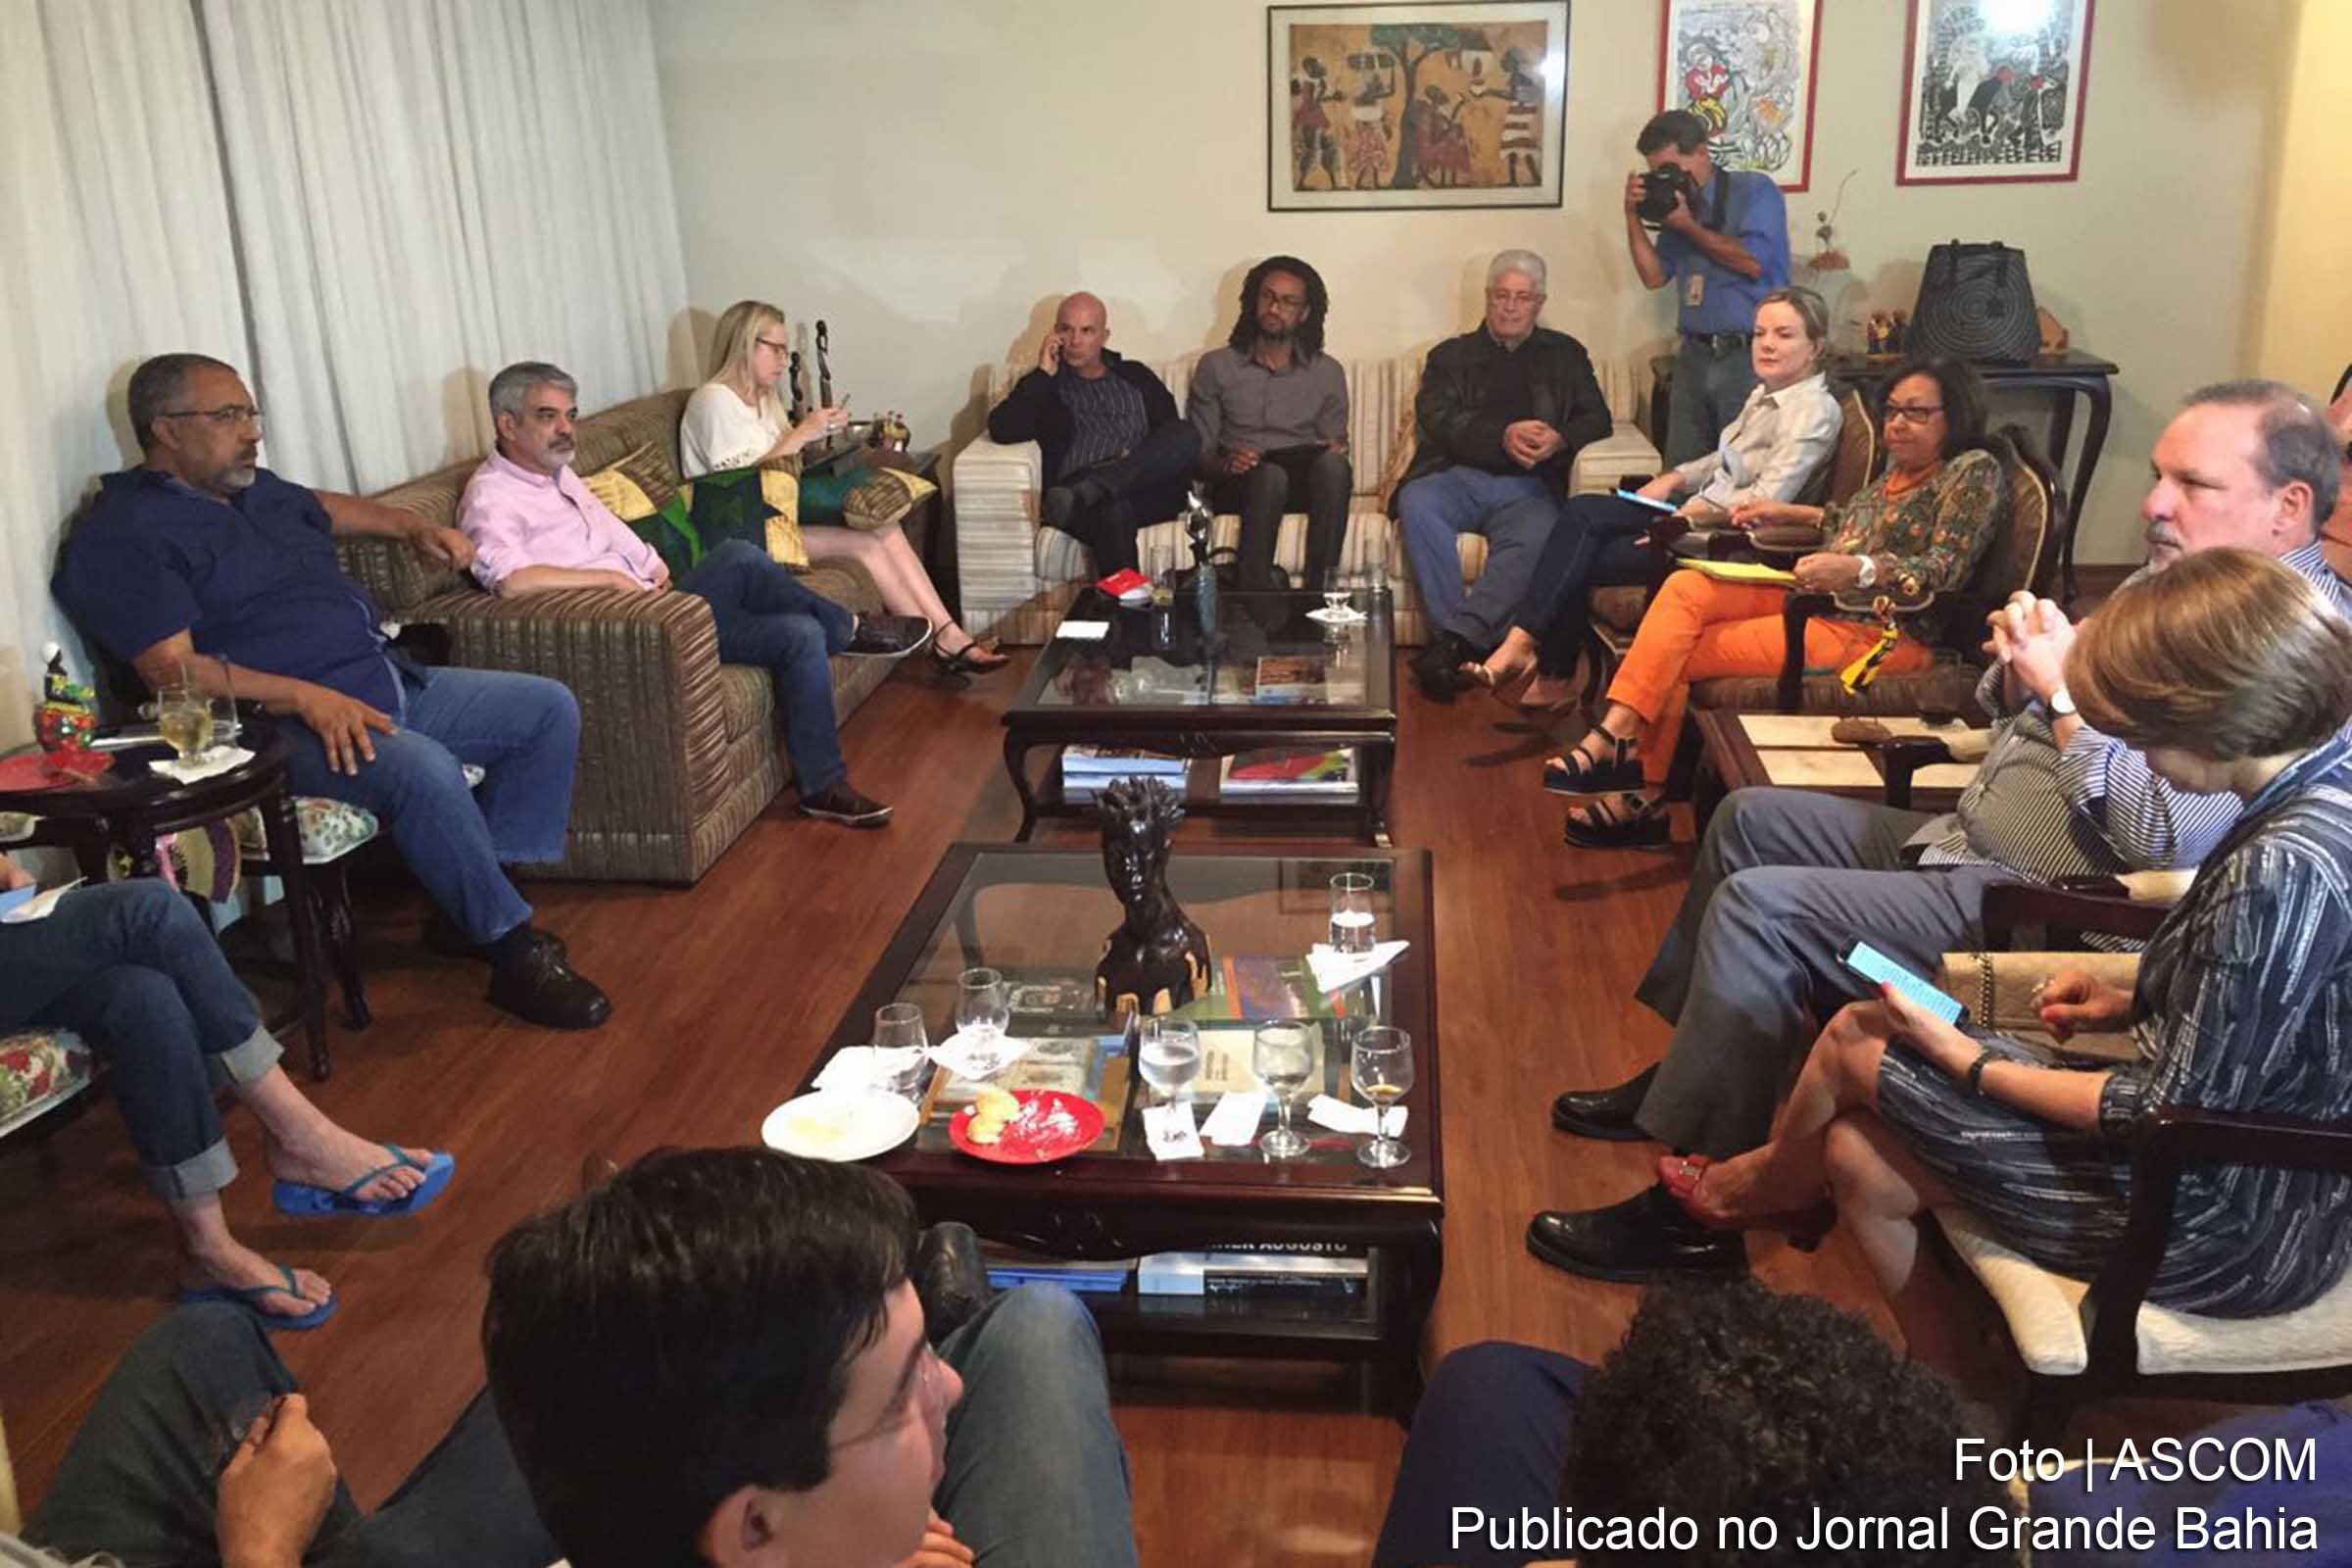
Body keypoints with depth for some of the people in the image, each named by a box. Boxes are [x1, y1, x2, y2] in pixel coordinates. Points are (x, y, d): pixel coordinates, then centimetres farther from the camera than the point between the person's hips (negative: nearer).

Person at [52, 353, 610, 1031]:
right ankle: (513, 949, -21)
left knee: (551, 708, 3)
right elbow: (171, 668, -20)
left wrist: (413, 527, 24)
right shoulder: (124, 535, -10)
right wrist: (306, 697, -29)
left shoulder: (257, 488, 17)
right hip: (287, 723, -9)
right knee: (423, 768, -37)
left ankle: (470, 906, 3)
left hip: (393, 681, 10)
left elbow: (326, 507, 40)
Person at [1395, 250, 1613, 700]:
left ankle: (1453, 642, -39)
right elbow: (1435, 418, 3)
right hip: (1459, 476, 0)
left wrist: (1560, 439, -11)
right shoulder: (1452, 355, 21)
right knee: (1416, 504, -35)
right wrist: (1502, 435, -14)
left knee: (1536, 537, -36)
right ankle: (1458, 639, -34)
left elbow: (1597, 419, 14)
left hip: (1527, 487, 0)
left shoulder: (1565, 354, 25)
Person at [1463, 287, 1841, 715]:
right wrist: (1672, 479, 10)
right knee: (1582, 511, -14)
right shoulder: (1766, 393, 16)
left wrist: (1690, 514, -21)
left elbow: (1767, 499, -22)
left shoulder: (1813, 411, -12)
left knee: (1584, 562, -16)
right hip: (1700, 513, 9)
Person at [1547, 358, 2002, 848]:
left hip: (1883, 634, -9)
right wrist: (1789, 512, 26)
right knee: (1685, 588, -13)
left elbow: (1946, 570, -18)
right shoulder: (1902, 465, 19)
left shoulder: (1975, 471, -6)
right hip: (1818, 600, 9)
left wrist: (1858, 569, -32)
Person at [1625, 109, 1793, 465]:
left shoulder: (1755, 191, -2)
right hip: (1694, 355, 5)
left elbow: (1753, 263, -14)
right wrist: (1633, 216, 2)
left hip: (1748, 356, -5)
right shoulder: (1675, 204, 15)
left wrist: (1689, 226, -8)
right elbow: (1654, 276, 11)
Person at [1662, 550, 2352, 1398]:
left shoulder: (2282, 869, -31)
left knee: (1855, 1044, 4)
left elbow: (2176, 1115, -24)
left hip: (2225, 1227, -8)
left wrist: (1972, 1065, -12)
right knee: (1859, 1160, 9)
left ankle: (1755, 1189, 38)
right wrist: (2135, 1003, 3)